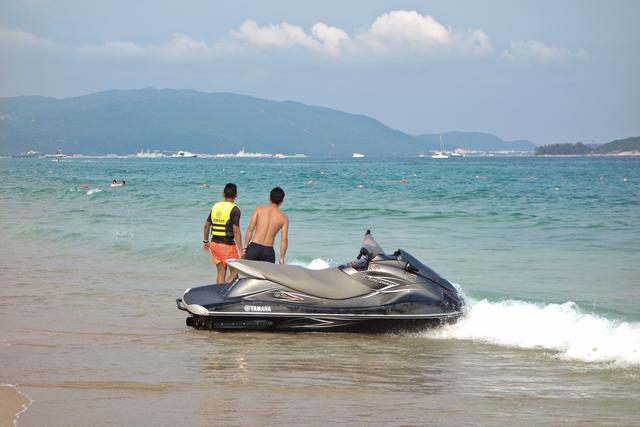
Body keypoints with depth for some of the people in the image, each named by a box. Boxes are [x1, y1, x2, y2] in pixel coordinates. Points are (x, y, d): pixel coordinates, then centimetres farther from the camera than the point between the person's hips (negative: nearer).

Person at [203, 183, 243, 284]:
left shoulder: (215, 206, 8)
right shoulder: (234, 209, -11)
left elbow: (207, 225, 14)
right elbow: (236, 231, -17)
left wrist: (206, 241, 27)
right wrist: (241, 250, -15)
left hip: (214, 243, 6)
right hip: (227, 244, -6)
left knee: (221, 272, 12)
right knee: (234, 272, 3)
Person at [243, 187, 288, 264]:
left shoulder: (259, 209, 2)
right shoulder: (284, 218, 3)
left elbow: (250, 229, -3)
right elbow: (284, 240, -1)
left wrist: (246, 246, 2)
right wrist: (282, 258, 5)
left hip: (254, 247, -1)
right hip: (268, 251, 1)